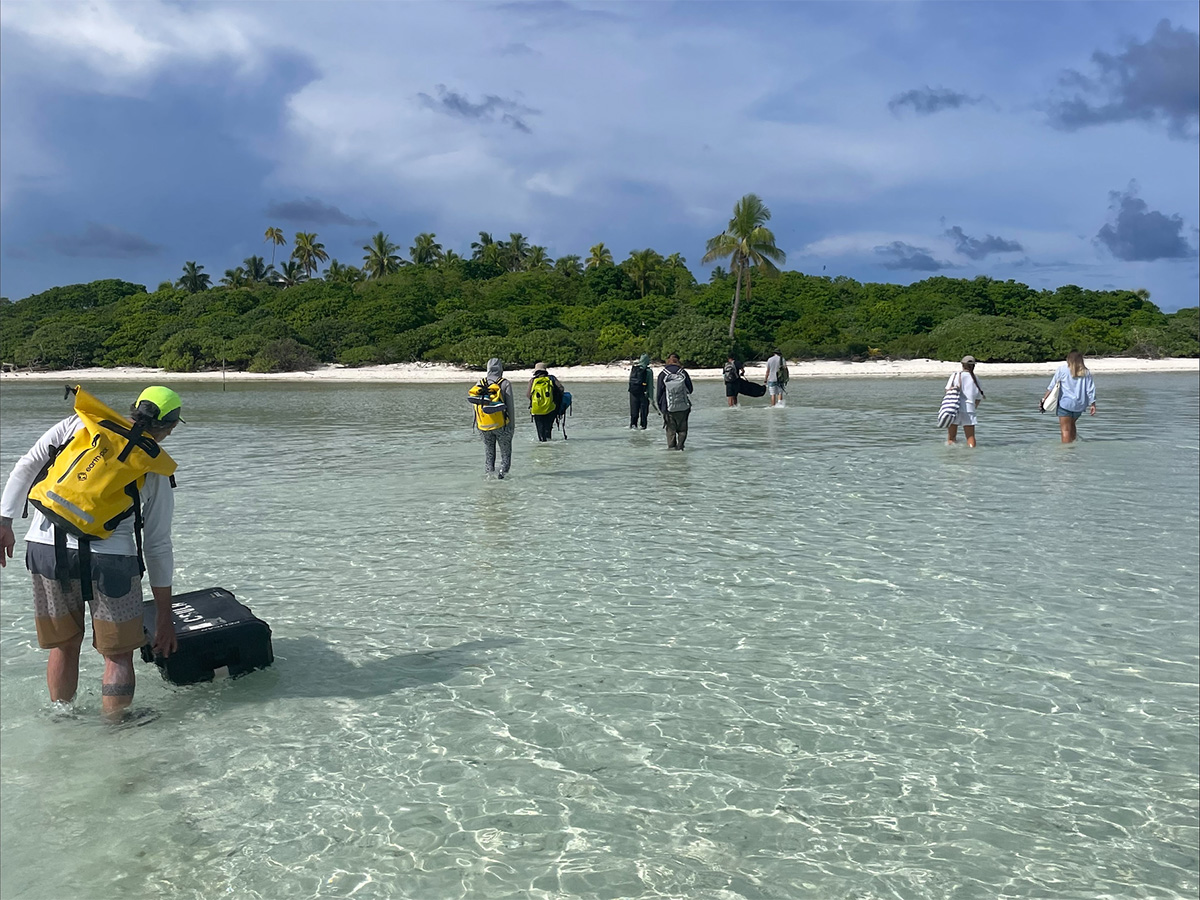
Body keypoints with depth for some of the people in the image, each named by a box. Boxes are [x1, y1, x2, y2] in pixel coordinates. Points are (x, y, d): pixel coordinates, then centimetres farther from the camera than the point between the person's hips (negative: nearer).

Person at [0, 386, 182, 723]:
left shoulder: (78, 423, 12)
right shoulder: (156, 470, 8)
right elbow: (158, 546, 10)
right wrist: (164, 616, 15)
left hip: (45, 547, 4)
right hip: (107, 556, -3)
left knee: (64, 645, 21)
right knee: (118, 654, 10)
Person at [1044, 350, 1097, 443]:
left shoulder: (1062, 369, -3)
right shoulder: (1086, 372, 6)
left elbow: (1052, 386, -4)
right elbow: (1091, 390, 3)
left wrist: (1044, 399, 0)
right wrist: (1092, 405, 8)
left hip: (1065, 404, -4)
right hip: (1079, 404, 5)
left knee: (1065, 429, -4)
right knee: (1071, 424, 25)